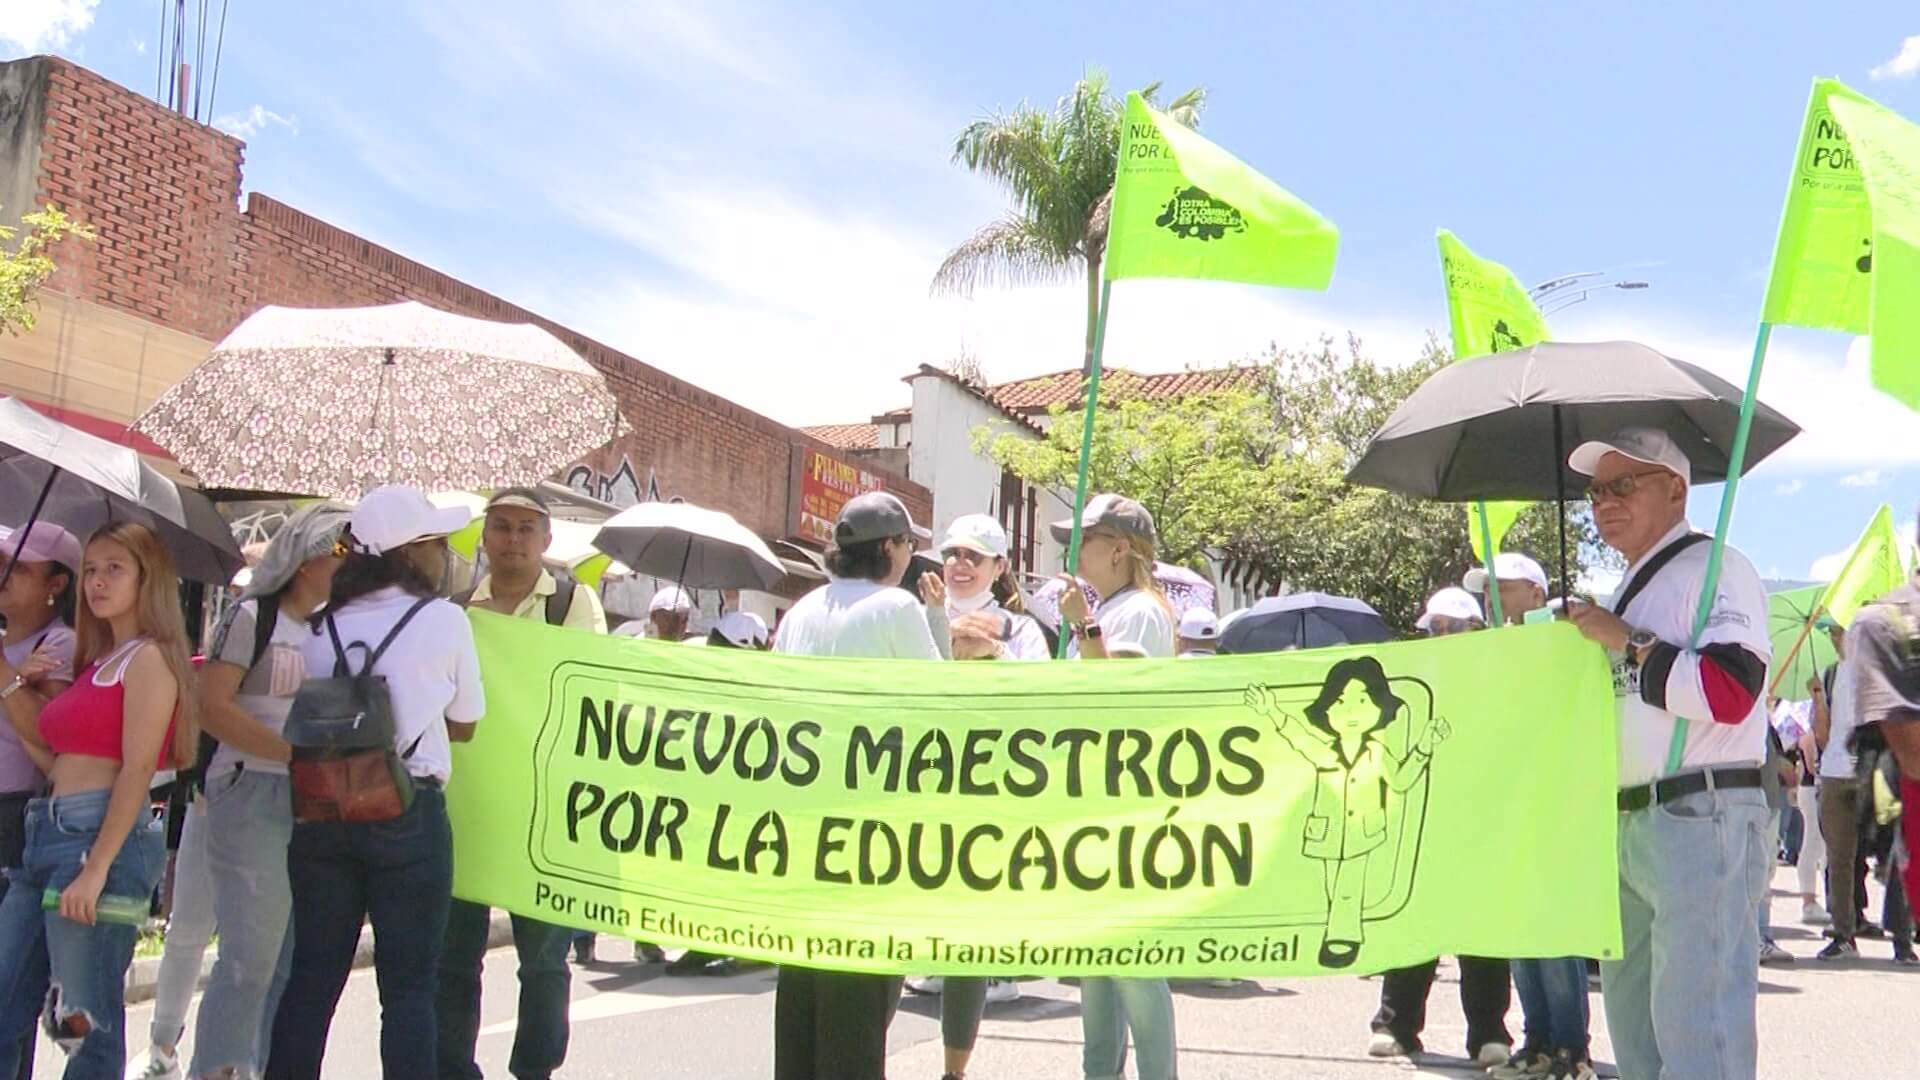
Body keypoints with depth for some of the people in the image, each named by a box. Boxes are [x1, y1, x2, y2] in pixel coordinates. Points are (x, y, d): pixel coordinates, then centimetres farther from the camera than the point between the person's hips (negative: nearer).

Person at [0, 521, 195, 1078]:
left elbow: (137, 769, -14)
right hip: (49, 837, 9)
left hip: (104, 837, -9)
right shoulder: (95, 662, 20)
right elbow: (64, 765, 15)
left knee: (86, 1026, -5)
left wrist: (96, 868, -20)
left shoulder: (149, 658, -4)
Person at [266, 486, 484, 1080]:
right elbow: (464, 725, 3)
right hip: (407, 816, -4)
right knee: (408, 985, 2)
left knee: (311, 975, 13)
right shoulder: (444, 619, -5)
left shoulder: (318, 628, 7)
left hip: (322, 813, 5)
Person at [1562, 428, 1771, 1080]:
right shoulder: (1632, 590, 22)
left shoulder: (1714, 568, -6)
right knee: (1634, 1025, 16)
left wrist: (1625, 642, -15)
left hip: (1699, 821, -10)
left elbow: (1730, 690, -21)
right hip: (1626, 825, 10)